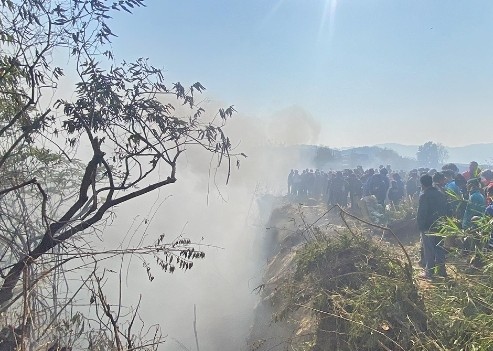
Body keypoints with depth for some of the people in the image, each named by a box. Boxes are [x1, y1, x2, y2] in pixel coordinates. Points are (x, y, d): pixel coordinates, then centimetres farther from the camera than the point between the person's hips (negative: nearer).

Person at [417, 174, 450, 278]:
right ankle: (441, 270, 21)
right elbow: (446, 210, 11)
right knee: (439, 247, 16)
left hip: (428, 227, -6)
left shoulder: (424, 196, -15)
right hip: (440, 226, 6)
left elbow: (421, 213, -17)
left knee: (429, 249, 0)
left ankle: (429, 272, 5)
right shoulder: (441, 194, 6)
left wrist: (420, 226, -10)